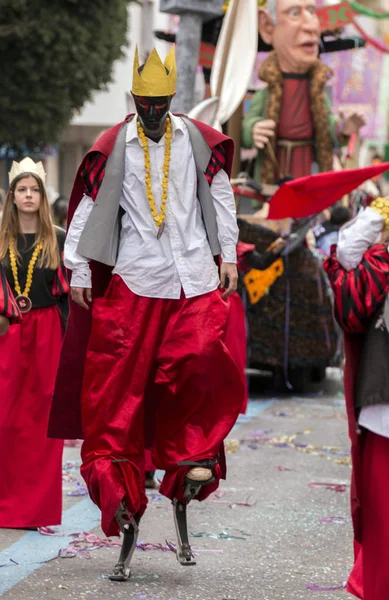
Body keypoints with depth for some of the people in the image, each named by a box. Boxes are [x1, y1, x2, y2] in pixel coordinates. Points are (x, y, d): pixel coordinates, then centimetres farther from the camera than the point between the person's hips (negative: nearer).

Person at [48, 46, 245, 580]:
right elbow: (87, 206, 4)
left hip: (195, 276, 2)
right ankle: (121, 497, 1)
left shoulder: (199, 141, 8)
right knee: (120, 379, -5)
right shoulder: (112, 149, 3)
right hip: (134, 277, -1)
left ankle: (192, 457, 5)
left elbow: (221, 196, 16)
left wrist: (228, 255, 12)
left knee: (204, 364, -16)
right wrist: (79, 271, 0)